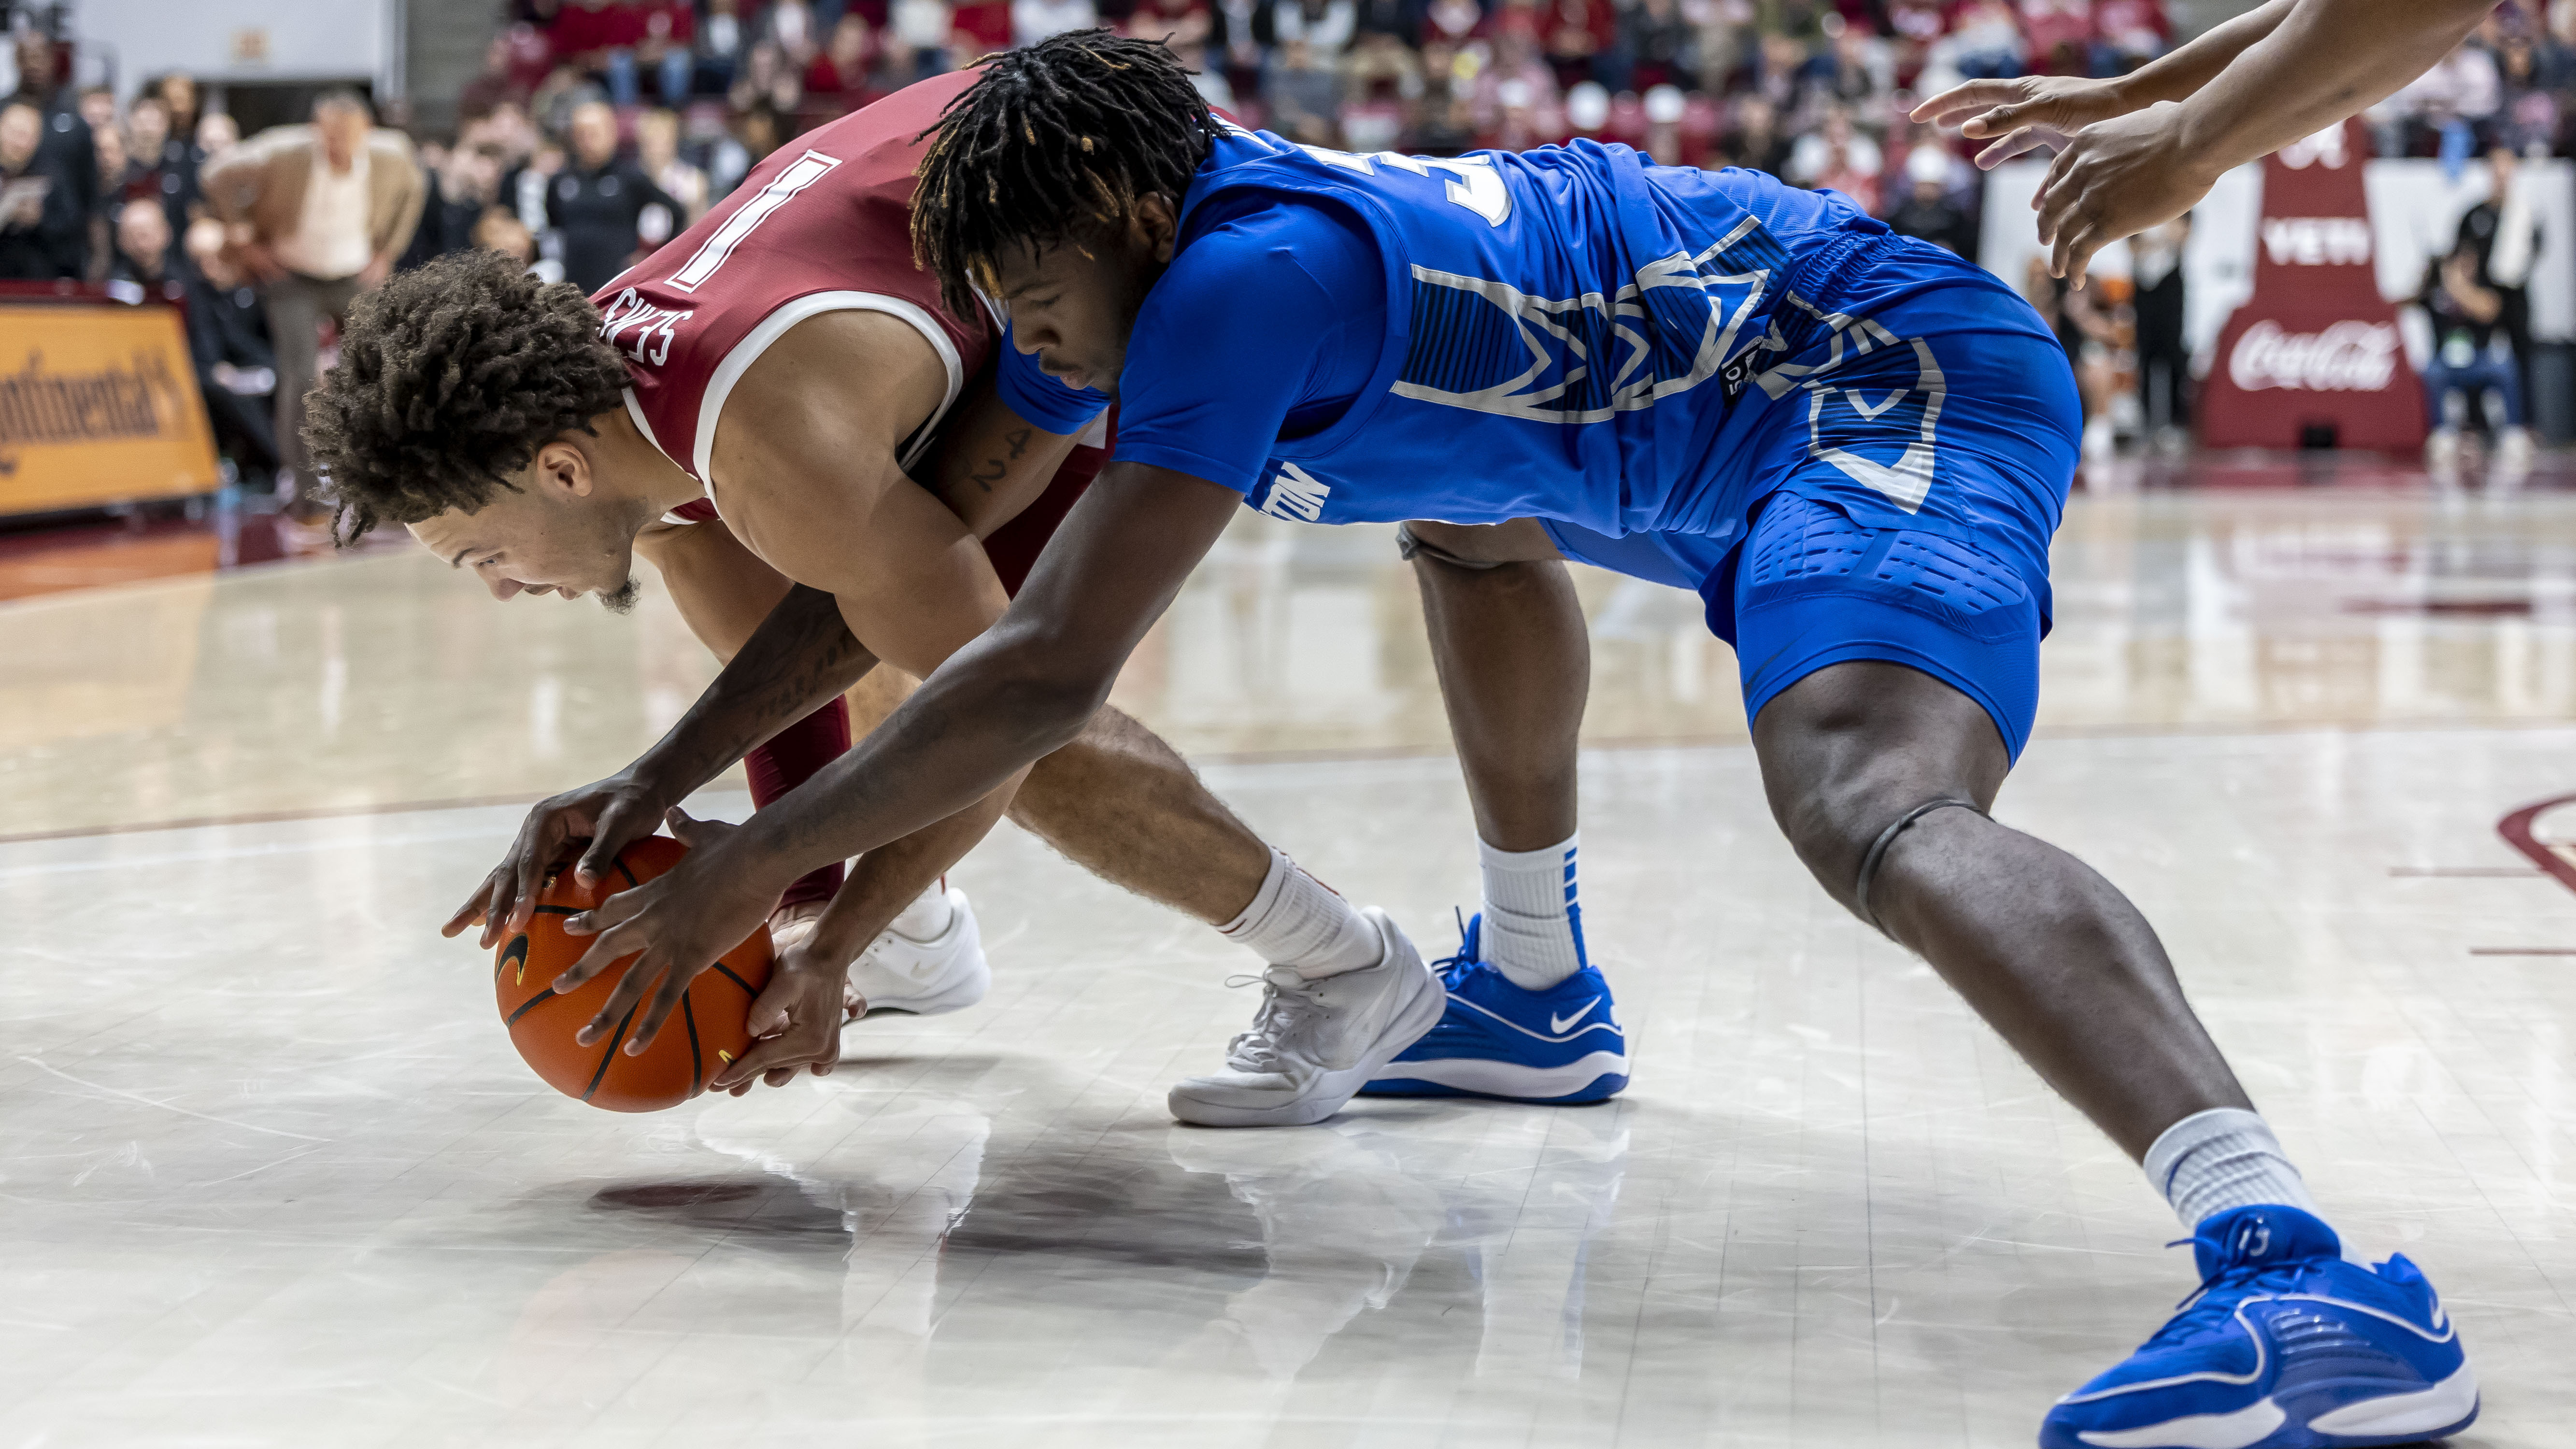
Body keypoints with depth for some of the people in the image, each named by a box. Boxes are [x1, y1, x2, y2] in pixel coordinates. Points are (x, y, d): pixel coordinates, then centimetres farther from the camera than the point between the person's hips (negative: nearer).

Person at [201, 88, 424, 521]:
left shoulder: (392, 156, -16)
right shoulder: (283, 154, -25)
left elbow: (412, 190, 9)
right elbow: (218, 176, -9)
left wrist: (387, 251, 5)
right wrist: (243, 241, -7)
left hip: (358, 276, 3)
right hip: (294, 279, -3)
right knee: (301, 378, -14)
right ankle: (307, 497, -8)